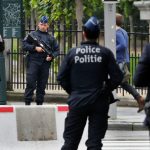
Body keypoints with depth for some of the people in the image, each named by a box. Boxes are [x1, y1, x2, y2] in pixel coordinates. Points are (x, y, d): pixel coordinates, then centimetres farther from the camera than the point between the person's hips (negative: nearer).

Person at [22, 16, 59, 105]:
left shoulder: (51, 38, 17)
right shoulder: (32, 35, 10)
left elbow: (57, 50, 18)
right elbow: (24, 46, 2)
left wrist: (52, 56, -2)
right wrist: (35, 48, -11)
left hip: (45, 63, 3)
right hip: (33, 62, -3)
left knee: (42, 84, 4)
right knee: (31, 82, -11)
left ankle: (40, 102, 10)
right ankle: (27, 102, -10)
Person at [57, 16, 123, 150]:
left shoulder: (73, 52, -1)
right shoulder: (105, 53, -4)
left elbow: (61, 78, -2)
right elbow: (117, 77, -6)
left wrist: (72, 91, 12)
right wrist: (106, 90, 9)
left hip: (77, 102, 1)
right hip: (99, 103, -1)